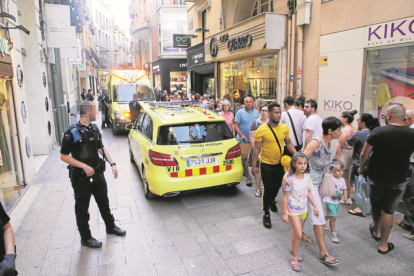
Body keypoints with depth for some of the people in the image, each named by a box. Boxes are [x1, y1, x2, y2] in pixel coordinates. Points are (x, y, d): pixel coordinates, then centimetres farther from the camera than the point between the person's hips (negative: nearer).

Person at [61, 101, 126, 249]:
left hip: (98, 174, 7)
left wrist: (112, 163, 6)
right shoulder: (72, 133, -16)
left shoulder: (95, 129, 7)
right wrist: (84, 166, -23)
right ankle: (86, 238, 25)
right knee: (82, 208, 9)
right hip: (81, 177, -6)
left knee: (104, 202, 20)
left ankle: (111, 226, 40)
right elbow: (64, 156, -14)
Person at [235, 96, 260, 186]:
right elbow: (236, 125, -5)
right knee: (244, 158, 0)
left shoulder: (256, 112, 9)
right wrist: (241, 135, -18)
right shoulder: (240, 112, -2)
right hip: (243, 140, -3)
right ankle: (248, 177, 9)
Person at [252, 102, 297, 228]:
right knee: (268, 189, 1)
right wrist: (254, 166, -12)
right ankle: (266, 214, 18)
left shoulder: (285, 127, -3)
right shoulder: (262, 129, -16)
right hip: (266, 165, -5)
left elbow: (288, 143, 10)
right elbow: (256, 149, -12)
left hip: (280, 163, 5)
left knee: (277, 186, 22)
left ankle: (272, 201, 52)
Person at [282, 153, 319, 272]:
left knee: (297, 232, 18)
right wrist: (284, 213, -15)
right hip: (293, 210, -5)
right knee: (298, 234, -6)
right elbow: (285, 197, -16)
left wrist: (315, 206, 8)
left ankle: (293, 249, 41)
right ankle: (294, 257, 12)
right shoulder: (290, 179, -22)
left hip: (303, 209, 5)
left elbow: (309, 193, 8)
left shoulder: (307, 177, -5)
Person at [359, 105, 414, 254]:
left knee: (375, 205, 22)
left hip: (376, 177, -1)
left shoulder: (377, 132, -17)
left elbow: (364, 154, -11)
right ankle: (383, 245, 20)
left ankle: (376, 231, 44)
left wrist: (361, 167, 6)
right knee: (388, 211, 10)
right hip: (398, 180, 1)